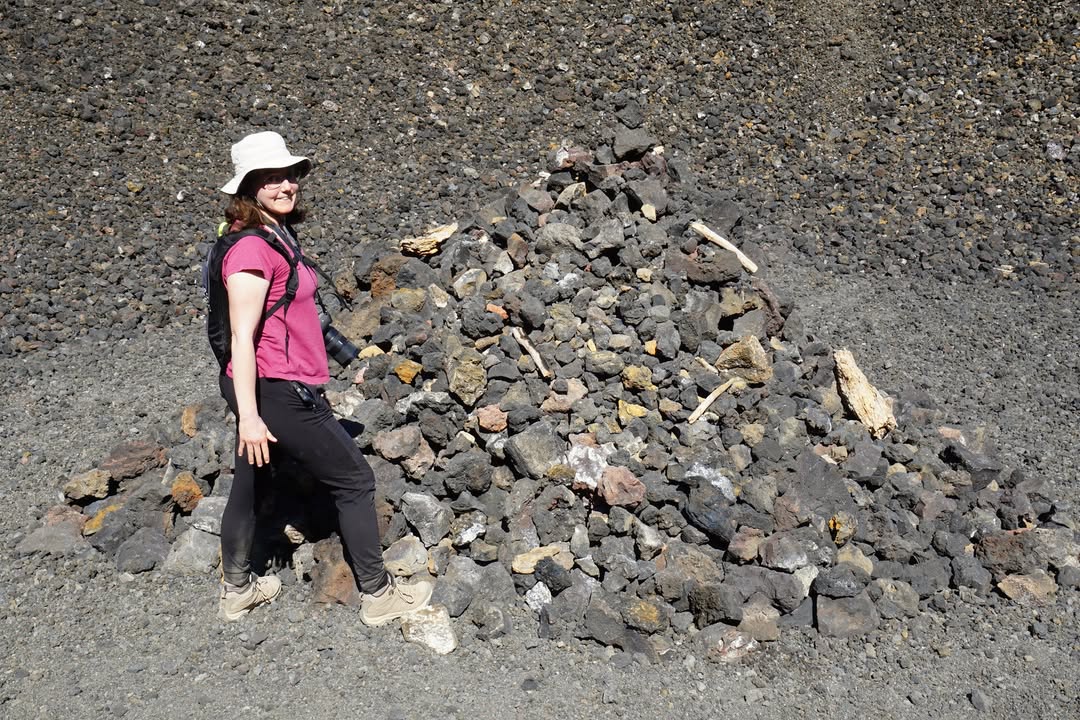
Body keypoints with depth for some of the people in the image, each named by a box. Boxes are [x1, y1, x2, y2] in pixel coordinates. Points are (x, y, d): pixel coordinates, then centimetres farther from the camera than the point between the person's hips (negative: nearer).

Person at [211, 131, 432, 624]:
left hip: (266, 388, 10)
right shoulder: (252, 248, -19)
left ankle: (237, 591, 37)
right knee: (355, 480, 2)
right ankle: (377, 595, 15)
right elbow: (242, 338, -22)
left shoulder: (278, 236, 9)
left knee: (248, 484, 20)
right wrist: (249, 417, -24)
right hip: (277, 393, -10)